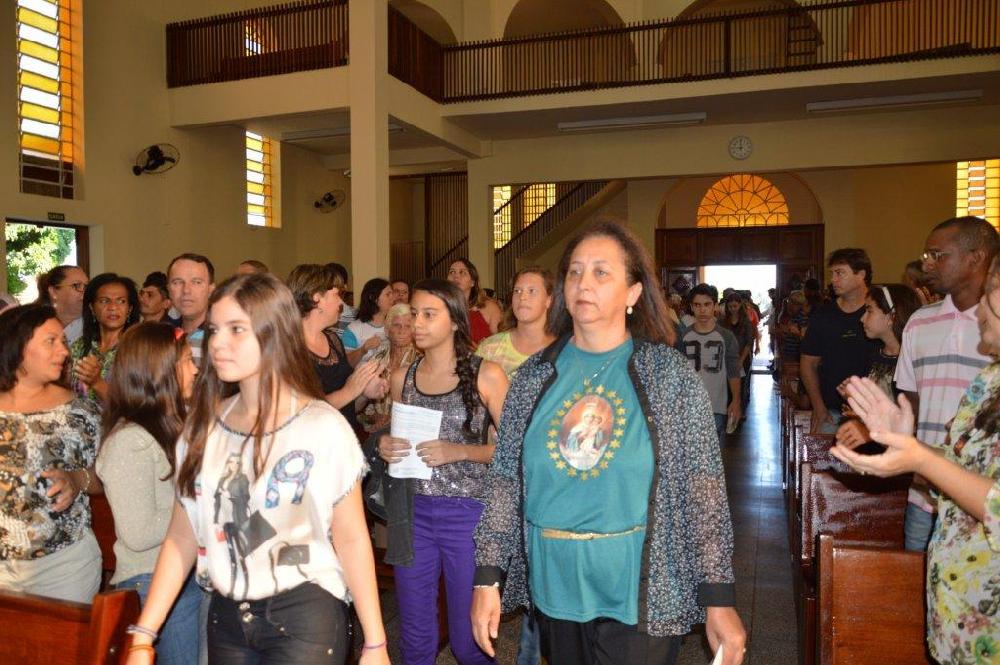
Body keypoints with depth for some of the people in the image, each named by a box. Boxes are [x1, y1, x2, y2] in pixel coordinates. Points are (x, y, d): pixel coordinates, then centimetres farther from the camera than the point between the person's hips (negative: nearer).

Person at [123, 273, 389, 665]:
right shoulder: (203, 426, -1)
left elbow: (351, 539, -10)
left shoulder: (323, 428, -14)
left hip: (305, 616, -4)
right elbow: (182, 536, 3)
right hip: (226, 615, 5)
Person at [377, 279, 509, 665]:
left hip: (467, 515, -3)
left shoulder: (485, 375, -6)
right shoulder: (402, 377, 7)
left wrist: (459, 451, -19)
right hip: (412, 514, 4)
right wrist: (387, 449, -3)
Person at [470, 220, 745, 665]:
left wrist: (719, 598, -11)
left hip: (640, 592, -3)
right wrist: (488, 578, -1)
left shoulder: (670, 374, -8)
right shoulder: (535, 375, -1)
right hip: (552, 588, 3)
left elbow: (703, 490, -9)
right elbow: (505, 480, 1)